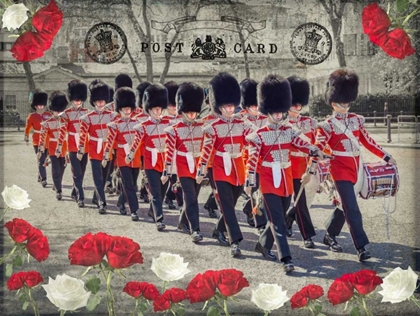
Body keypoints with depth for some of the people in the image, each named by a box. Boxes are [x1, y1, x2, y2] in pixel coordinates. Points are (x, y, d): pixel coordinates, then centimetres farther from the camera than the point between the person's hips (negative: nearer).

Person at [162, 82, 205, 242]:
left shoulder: (202, 126, 3)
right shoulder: (174, 130, -7)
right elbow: (169, 151, -6)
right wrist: (166, 172, -5)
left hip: (198, 166, 4)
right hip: (184, 167, -4)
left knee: (192, 196, 15)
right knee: (191, 198, -10)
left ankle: (183, 220, 38)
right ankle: (195, 229, -9)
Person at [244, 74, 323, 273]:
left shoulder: (289, 131, 7)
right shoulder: (259, 135, -6)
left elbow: (301, 143, -10)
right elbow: (252, 159, -11)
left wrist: (316, 151, -29)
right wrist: (249, 182, -17)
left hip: (286, 181, 5)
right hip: (269, 182, -5)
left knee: (277, 218, 16)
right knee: (278, 221, -9)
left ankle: (263, 245, 37)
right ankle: (286, 259, -10)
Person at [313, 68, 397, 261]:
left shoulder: (356, 120, 7)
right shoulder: (328, 126, -10)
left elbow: (367, 141, 13)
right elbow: (318, 149, -15)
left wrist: (386, 157, 12)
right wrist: (311, 170, -27)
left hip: (354, 168, 7)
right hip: (340, 170, -7)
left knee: (344, 206, 16)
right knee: (352, 210, -10)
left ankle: (330, 236, 33)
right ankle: (361, 248, -7)